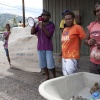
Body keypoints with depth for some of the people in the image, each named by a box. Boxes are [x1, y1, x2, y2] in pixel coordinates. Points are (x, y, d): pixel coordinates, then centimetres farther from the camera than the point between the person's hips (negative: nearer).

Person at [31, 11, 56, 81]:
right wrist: (34, 24, -13)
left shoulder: (51, 25, -3)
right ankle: (47, 77, 24)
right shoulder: (39, 24, 9)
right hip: (40, 47, 5)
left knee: (50, 64, -6)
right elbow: (32, 32, 0)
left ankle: (54, 77, 13)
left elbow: (49, 35, -15)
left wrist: (43, 27, -21)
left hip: (48, 48, -4)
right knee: (42, 64, 9)